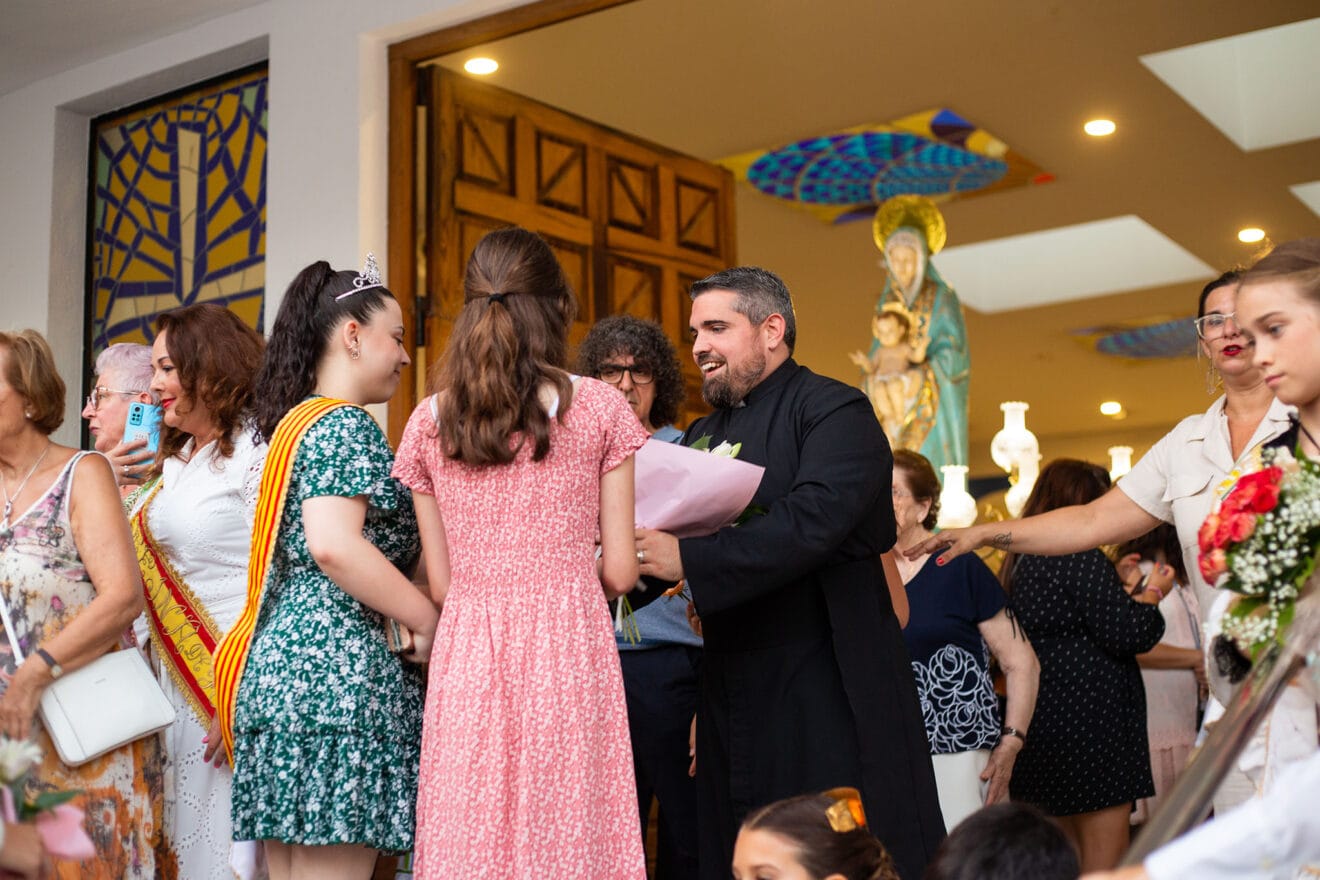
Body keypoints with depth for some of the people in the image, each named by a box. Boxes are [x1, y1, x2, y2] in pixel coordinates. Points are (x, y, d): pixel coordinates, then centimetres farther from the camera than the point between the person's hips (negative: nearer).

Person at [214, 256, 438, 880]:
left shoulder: (293, 421, 21)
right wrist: (428, 621, -13)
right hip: (337, 663, -10)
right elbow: (334, 544, -21)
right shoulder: (345, 424, -7)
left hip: (279, 659, 10)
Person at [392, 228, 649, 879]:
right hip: (569, 652, -2)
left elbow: (440, 584, 7)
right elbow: (619, 571, 0)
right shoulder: (598, 408, 0)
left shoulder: (430, 421, 6)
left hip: (467, 655, 2)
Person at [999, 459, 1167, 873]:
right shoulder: (1081, 558, -15)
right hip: (1090, 723, -9)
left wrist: (1121, 592, 23)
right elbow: (1127, 633, -17)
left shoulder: (1016, 562, 13)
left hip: (1039, 726, 9)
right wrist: (1152, 593, 0)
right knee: (1104, 860, -4)